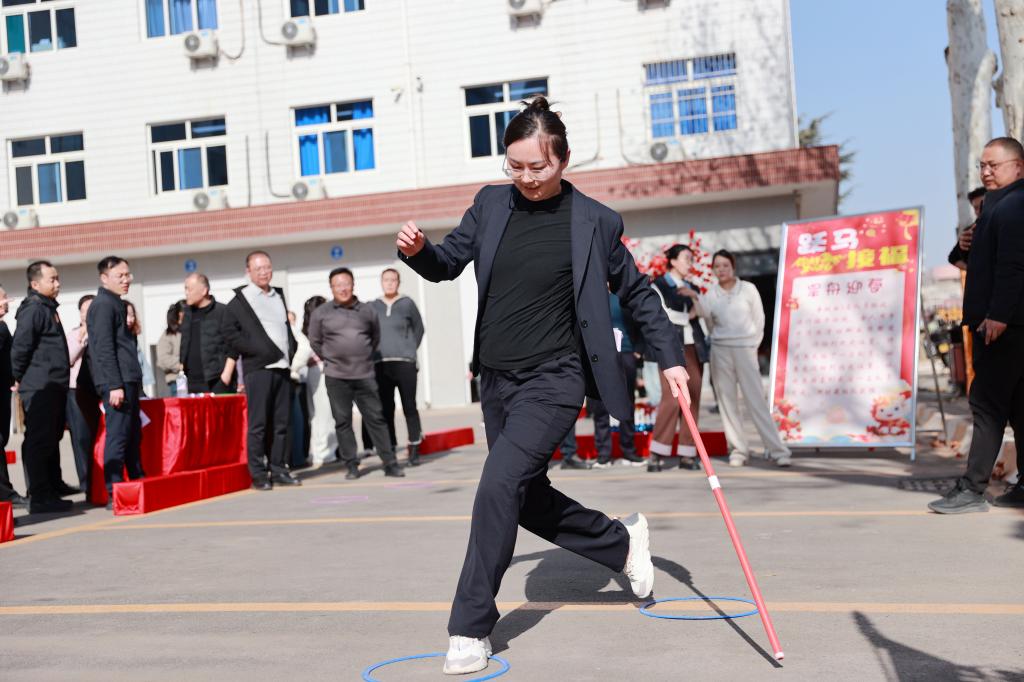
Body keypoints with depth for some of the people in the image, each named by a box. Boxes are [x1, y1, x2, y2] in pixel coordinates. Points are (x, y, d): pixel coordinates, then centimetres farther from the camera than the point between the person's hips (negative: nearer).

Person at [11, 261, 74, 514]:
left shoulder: (49, 308, 18)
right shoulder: (33, 308, -13)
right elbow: (20, 347, -17)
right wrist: (20, 378, -8)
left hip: (54, 386, 10)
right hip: (39, 387, -10)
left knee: (52, 437, 19)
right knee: (39, 440, -8)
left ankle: (54, 485, 31)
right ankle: (39, 497, -6)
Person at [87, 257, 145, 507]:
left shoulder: (117, 304, 21)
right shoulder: (103, 305, -8)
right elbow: (104, 348, -16)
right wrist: (114, 385, -21)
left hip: (127, 381, 10)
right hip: (117, 383, -10)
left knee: (133, 435, 15)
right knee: (118, 436, -8)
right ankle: (114, 494, -5)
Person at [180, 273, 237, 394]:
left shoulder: (222, 312, -5)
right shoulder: (188, 313, 15)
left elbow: (232, 346, -7)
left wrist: (227, 373, -12)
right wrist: (182, 370, 16)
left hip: (217, 381, -6)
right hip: (192, 382, 6)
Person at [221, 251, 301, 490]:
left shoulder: (279, 296, 20)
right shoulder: (240, 300, 2)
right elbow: (230, 334, -5)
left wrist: (292, 352, 9)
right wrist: (258, 350, -11)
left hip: (282, 367, 5)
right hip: (258, 369, -5)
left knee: (281, 423, 6)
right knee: (258, 423, -5)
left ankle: (278, 469, 12)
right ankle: (258, 474, 0)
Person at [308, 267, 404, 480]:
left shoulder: (367, 311, 6)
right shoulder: (321, 313, 0)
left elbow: (375, 338, 18)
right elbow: (315, 342, 9)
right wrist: (331, 360, 10)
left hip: (365, 375, 1)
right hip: (336, 377, -1)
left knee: (376, 418, 2)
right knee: (343, 421, 3)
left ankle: (390, 463, 5)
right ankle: (351, 465, 11)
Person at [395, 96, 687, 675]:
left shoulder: (596, 220, -6)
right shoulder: (491, 204, 4)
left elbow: (637, 292, 5)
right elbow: (448, 264, 13)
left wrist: (670, 357, 3)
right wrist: (419, 250, -10)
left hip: (554, 380, -6)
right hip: (497, 378, 6)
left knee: (499, 485, -19)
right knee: (529, 499, 15)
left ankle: (471, 628, -7)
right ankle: (622, 541, 40)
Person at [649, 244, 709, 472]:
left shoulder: (693, 288, 20)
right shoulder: (658, 286, 4)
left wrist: (695, 296, -7)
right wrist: (688, 317, 0)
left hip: (694, 347, 6)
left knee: (693, 400, 0)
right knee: (672, 399, -14)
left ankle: (687, 455, 3)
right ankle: (657, 454, -8)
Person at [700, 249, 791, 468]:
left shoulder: (748, 289, 0)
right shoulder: (710, 295, 4)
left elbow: (759, 319, 5)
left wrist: (752, 346, 3)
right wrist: (722, 343, 8)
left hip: (746, 350, -2)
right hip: (720, 351, 2)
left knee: (756, 401, -7)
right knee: (727, 402, 1)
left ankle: (777, 450, -5)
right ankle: (738, 449, 9)